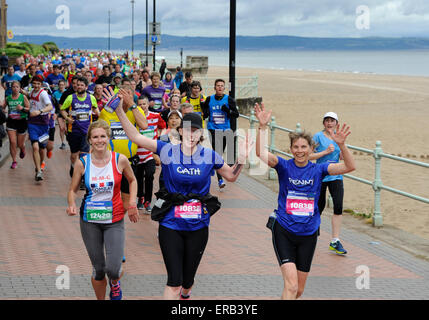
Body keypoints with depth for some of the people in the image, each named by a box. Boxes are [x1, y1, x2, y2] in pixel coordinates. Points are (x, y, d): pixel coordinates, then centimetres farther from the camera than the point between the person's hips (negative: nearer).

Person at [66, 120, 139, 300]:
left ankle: (115, 283, 23)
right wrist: (72, 205, -16)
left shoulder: (120, 160, -6)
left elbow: (132, 180, 13)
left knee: (113, 269, -14)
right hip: (90, 221, 1)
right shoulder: (82, 163, -5)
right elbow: (73, 190, 5)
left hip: (114, 220, -1)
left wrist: (132, 204, 1)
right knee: (98, 270, 6)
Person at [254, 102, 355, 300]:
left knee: (299, 290, 12)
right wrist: (262, 126, -35)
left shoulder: (318, 170, 1)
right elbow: (261, 153, -21)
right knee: (291, 285, -19)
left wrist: (341, 144, -29)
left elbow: (350, 166, -12)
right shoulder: (284, 167, -4)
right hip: (284, 231, -3)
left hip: (308, 234, 3)